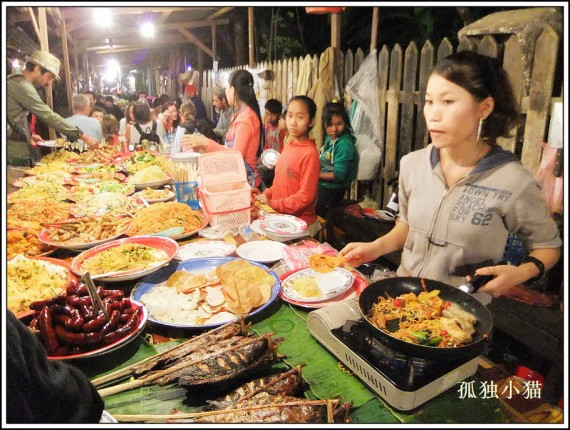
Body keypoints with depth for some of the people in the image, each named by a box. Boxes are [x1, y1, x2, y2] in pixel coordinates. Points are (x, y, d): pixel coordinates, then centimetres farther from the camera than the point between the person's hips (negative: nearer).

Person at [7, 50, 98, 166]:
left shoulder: (15, 81, 17)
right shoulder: (21, 85, -14)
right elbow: (49, 116, -20)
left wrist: (28, 135, 13)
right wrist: (83, 135, -19)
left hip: (16, 152, 10)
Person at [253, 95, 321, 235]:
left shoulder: (309, 153, -18)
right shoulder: (288, 148, 5)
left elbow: (305, 196, -20)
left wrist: (273, 204, -16)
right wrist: (266, 194, 1)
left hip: (301, 223, -7)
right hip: (281, 218, 7)